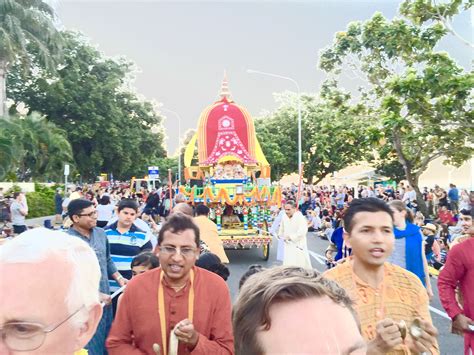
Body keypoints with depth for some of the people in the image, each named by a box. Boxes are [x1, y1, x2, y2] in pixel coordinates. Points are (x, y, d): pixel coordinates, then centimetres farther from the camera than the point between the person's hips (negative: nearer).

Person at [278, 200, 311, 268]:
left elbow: (302, 232, -23)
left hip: (298, 245, -6)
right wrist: (284, 237, 2)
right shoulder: (284, 217, 4)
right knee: (288, 265, 9)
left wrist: (290, 237, -18)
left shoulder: (300, 218, -16)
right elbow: (281, 231, 18)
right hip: (288, 245, 6)